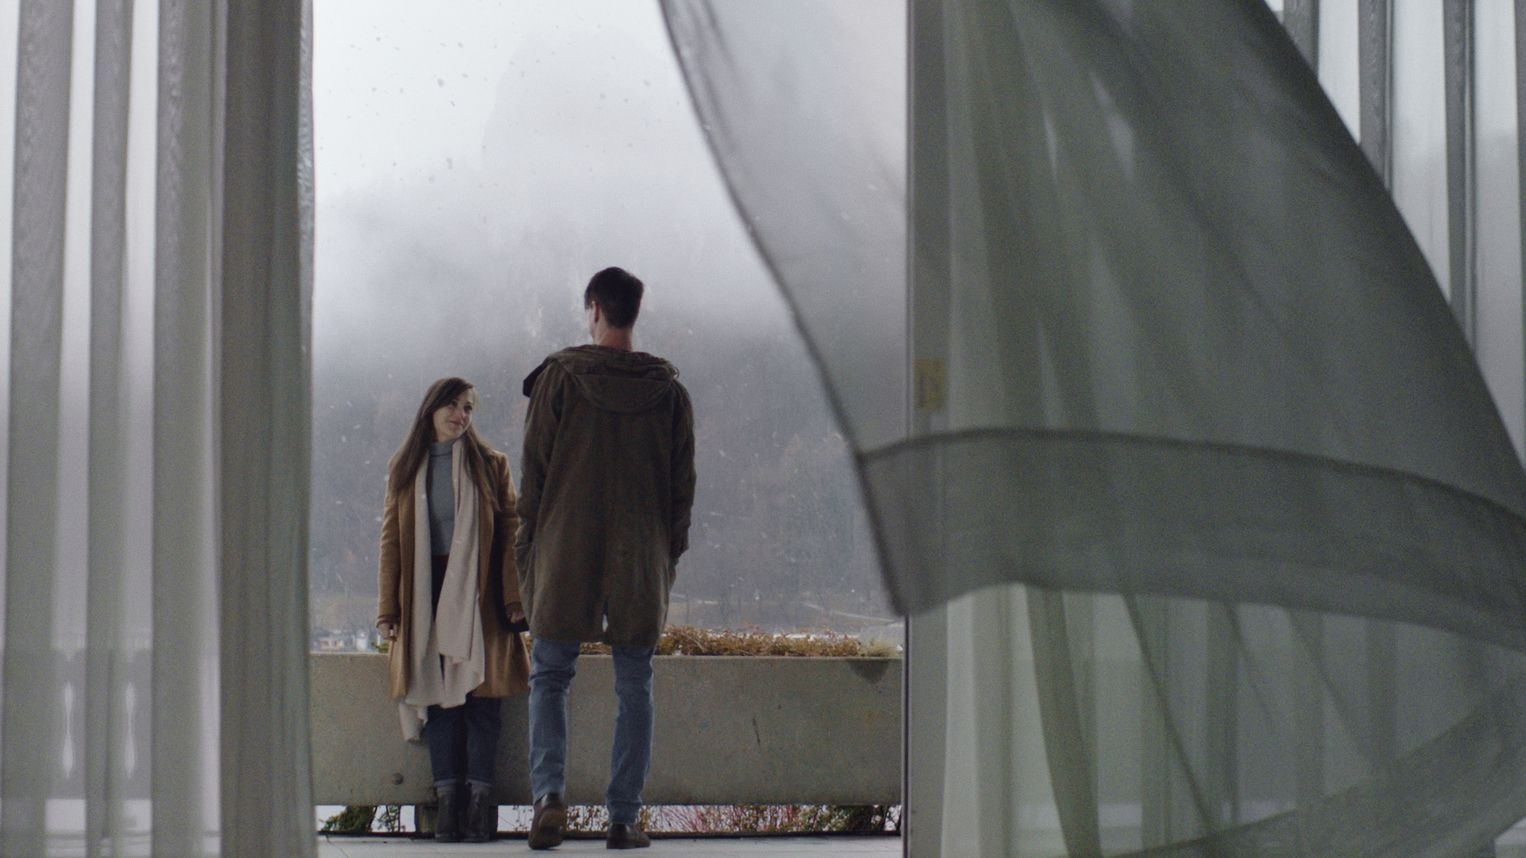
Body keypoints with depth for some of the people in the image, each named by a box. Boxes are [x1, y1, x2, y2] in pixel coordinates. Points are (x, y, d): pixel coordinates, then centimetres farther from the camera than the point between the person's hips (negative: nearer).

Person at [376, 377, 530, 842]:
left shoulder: (489, 464, 5)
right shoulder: (405, 469, 11)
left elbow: (511, 532, 1)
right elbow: (391, 539, 10)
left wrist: (514, 596, -9)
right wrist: (388, 607, 3)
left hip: (477, 593, -2)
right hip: (425, 594, 2)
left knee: (481, 693, -6)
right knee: (437, 694, -2)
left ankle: (479, 797, -4)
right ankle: (447, 797, -1)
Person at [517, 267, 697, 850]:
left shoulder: (560, 377, -4)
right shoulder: (668, 390, 3)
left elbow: (534, 471, -3)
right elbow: (682, 483, 6)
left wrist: (527, 549, 5)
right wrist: (669, 555, 15)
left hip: (565, 555, -2)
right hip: (641, 561, 2)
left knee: (549, 677, 8)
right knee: (634, 687, 7)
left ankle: (549, 793, -11)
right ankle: (623, 818, 6)